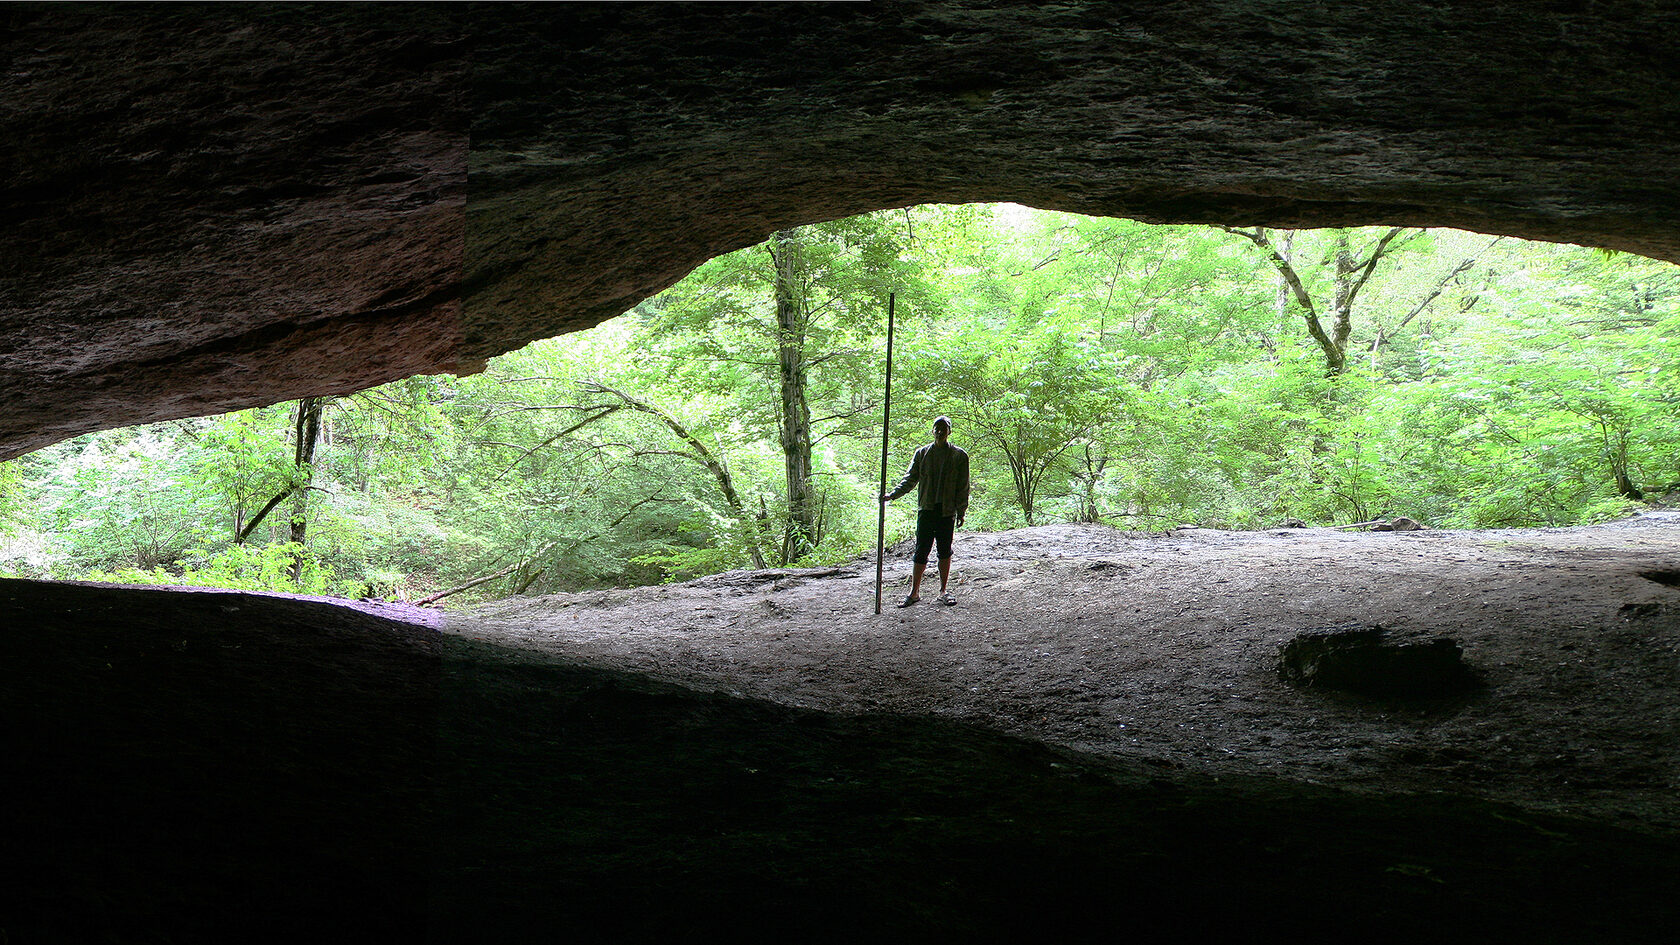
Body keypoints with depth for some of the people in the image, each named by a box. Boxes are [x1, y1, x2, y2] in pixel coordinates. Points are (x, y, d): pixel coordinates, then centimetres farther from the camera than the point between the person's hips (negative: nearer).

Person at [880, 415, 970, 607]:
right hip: (926, 510, 0)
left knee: (945, 551, 6)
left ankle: (944, 591, 16)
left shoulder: (959, 456, 3)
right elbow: (910, 479, 7)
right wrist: (892, 495, -6)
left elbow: (963, 487, 5)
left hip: (947, 511, 0)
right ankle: (914, 592, 6)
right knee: (921, 550, 0)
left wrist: (961, 511, 0)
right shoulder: (922, 453, 7)